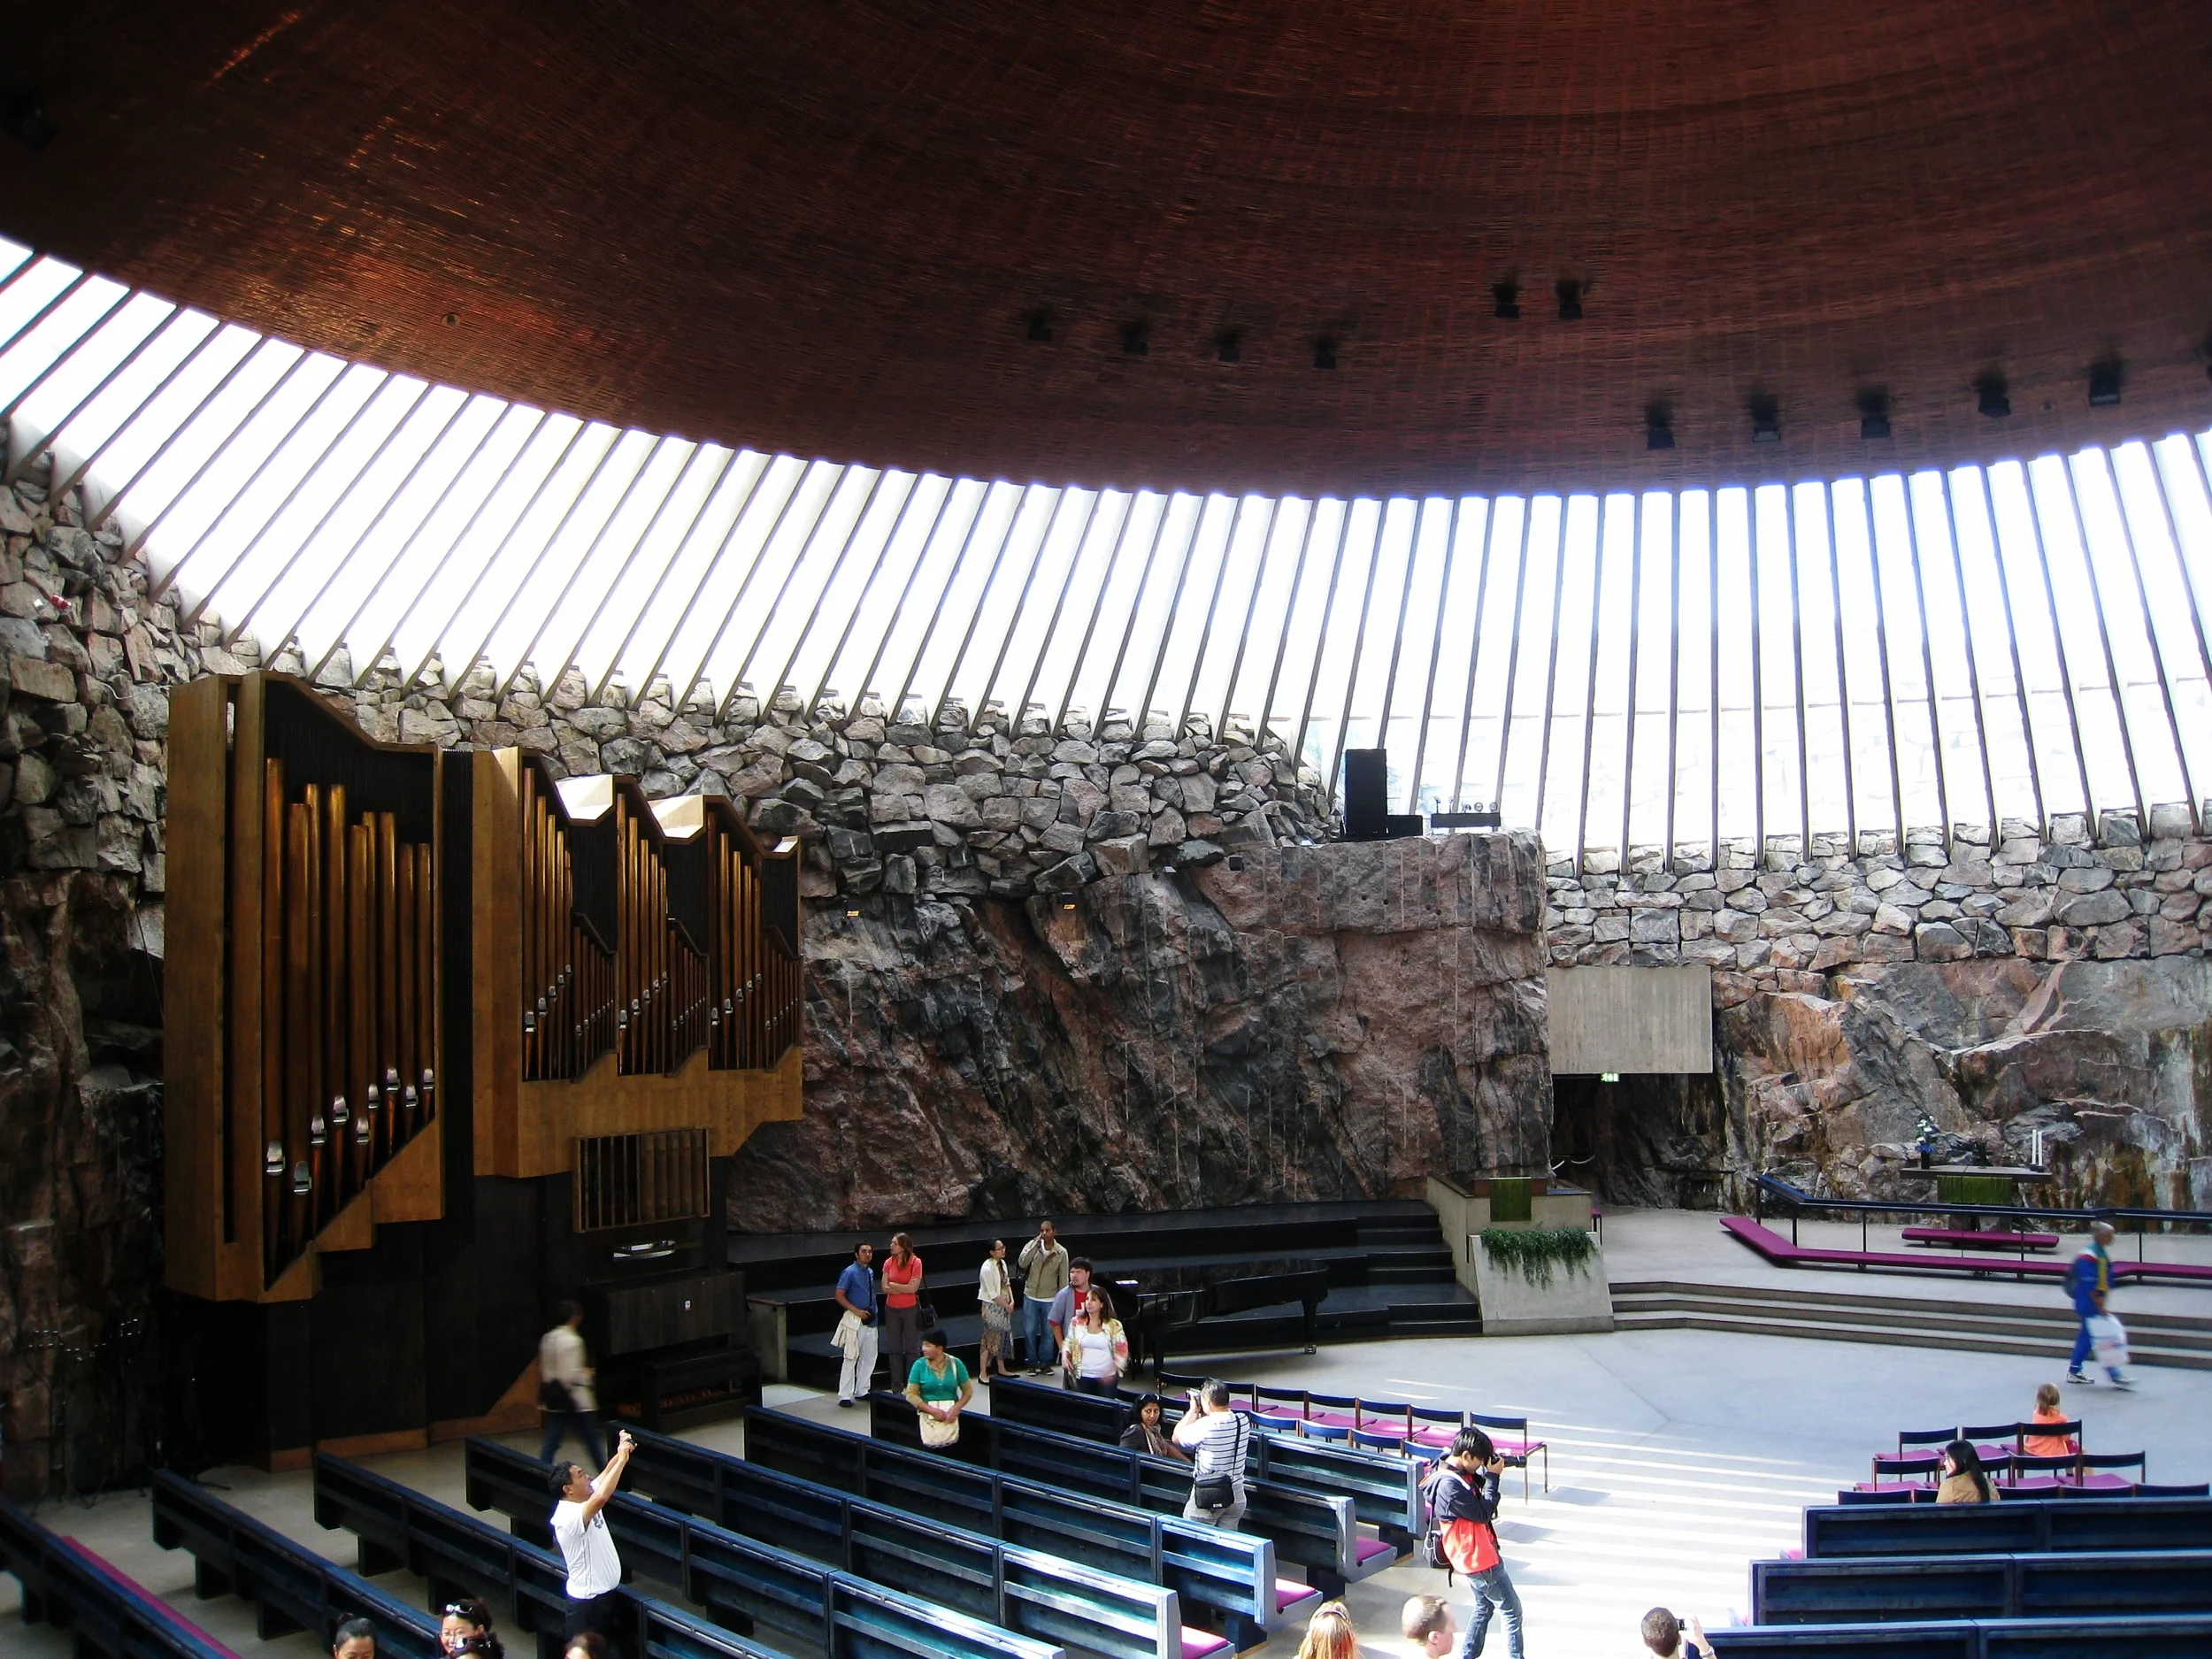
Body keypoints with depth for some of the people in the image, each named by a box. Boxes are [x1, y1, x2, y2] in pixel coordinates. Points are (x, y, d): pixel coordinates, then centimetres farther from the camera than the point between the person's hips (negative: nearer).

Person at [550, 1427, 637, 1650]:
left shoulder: (584, 1499, 1)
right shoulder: (569, 1516, -29)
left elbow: (606, 1474, 8)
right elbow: (602, 1497, -46)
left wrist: (621, 1452, -13)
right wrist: (622, 1459, -40)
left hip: (607, 1592, 10)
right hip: (588, 1600, -10)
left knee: (607, 1646, 21)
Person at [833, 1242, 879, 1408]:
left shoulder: (870, 1273, 11)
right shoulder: (850, 1273, -11)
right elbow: (839, 1296, -12)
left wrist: (874, 1313, 10)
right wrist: (857, 1311, -18)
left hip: (870, 1321, 7)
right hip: (855, 1320, -7)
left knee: (869, 1357, 12)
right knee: (851, 1358, -7)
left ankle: (862, 1391, 24)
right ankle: (845, 1396, -4)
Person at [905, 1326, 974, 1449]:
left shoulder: (955, 1363, 2)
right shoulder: (919, 1365, 0)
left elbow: (968, 1390, 6)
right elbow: (911, 1394, -3)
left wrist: (956, 1409, -10)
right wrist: (933, 1411, -11)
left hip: (950, 1411, 0)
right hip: (928, 1412, 0)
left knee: (948, 1441, -20)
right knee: (931, 1442, -19)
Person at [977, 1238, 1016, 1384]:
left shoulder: (1002, 1263, 4)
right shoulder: (987, 1268, -21)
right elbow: (992, 1294, -19)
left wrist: (1012, 1302, 0)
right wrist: (1006, 1305, -12)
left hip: (1004, 1306, 8)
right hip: (992, 1307, -8)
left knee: (1003, 1337, 15)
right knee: (990, 1338, -3)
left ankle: (1001, 1370, 28)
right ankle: (982, 1374, 5)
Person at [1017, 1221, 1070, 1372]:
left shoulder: (1061, 1252, -8)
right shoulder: (1033, 1245, -7)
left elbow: (1063, 1279, -2)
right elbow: (1022, 1263, -22)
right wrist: (1036, 1245, -25)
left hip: (1050, 1299, 0)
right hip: (1031, 1297, 0)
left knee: (1048, 1333, 10)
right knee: (1029, 1332, 6)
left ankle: (1045, 1362, 26)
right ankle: (1032, 1363, 21)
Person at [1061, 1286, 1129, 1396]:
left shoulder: (1114, 1326, -4)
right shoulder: (1077, 1323, 2)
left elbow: (1122, 1350, -2)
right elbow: (1068, 1342, 13)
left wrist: (1115, 1371, -12)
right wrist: (1065, 1354, -6)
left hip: (1107, 1378, -2)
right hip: (1083, 1376, 2)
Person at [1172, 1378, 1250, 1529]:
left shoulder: (1204, 1426, -23)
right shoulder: (1243, 1421, -5)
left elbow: (1176, 1437, -6)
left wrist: (1193, 1410, 0)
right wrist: (1202, 1413, 9)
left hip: (1208, 1496, -6)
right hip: (1236, 1494, 6)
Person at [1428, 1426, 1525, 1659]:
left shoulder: (1461, 1473, 0)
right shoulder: (1450, 1485, -29)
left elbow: (1479, 1487, 14)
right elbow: (1482, 1513, -24)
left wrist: (1494, 1466, -3)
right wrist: (1493, 1476, -20)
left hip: (1476, 1554, 10)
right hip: (1478, 1559, -10)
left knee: (1484, 1607, 23)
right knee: (1512, 1611, 1)